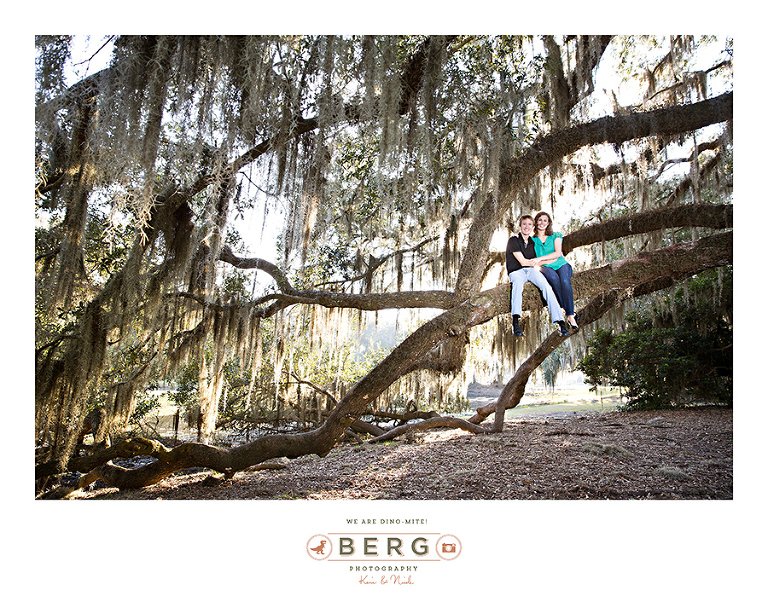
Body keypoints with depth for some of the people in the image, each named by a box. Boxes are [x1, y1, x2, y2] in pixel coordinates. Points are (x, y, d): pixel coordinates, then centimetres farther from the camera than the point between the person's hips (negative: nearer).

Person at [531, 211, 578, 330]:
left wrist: (541, 258, -12)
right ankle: (570, 311, -32)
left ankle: (570, 315, -31)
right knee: (553, 278, -36)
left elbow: (558, 253, -2)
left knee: (565, 281, -33)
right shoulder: (532, 239, 15)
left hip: (562, 265, 1)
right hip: (546, 267, -1)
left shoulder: (555, 236, 14)